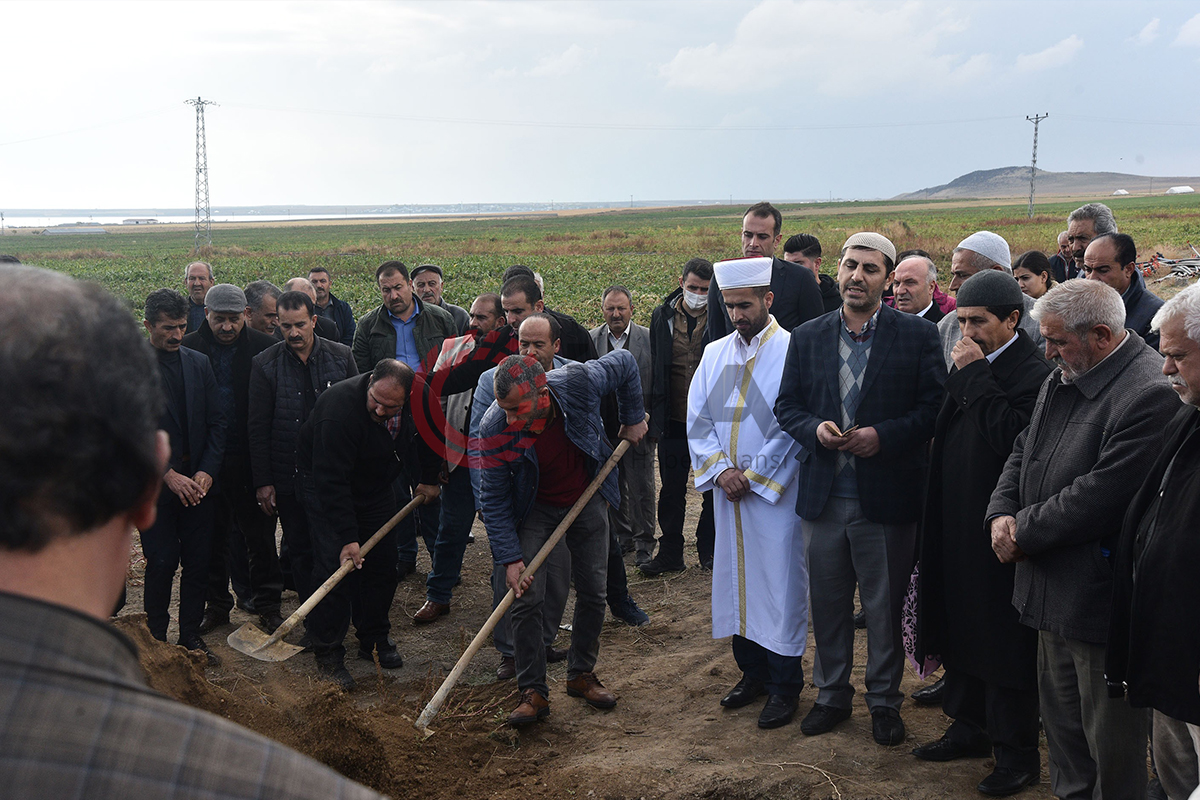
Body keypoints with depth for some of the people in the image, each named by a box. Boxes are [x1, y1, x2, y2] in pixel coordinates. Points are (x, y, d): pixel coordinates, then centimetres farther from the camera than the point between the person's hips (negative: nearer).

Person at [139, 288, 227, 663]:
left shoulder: (199, 363, 8)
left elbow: (217, 421, 7)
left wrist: (207, 470, -5)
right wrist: (168, 473, -13)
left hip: (198, 479, 4)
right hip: (155, 481, -4)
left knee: (198, 561, 6)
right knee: (163, 561, -2)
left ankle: (191, 634, 20)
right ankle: (156, 637, 15)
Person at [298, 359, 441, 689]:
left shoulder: (415, 401, -19)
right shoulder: (339, 408, -36)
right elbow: (332, 480, -35)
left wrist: (430, 479, 14)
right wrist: (347, 537, -35)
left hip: (374, 486, 6)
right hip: (325, 485, -6)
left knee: (383, 563, 5)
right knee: (337, 565, -12)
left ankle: (374, 640, 21)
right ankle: (328, 653, -2)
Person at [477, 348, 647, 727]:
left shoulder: (580, 382, -32)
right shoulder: (495, 429, -31)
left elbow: (626, 362, -9)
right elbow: (495, 501, -19)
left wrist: (633, 419, 0)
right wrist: (510, 558, -23)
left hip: (587, 499, 2)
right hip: (534, 509, -1)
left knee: (593, 592, 8)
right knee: (526, 599, -10)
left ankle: (582, 674, 28)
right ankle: (533, 692, 5)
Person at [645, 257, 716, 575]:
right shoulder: (662, 317, 4)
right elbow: (655, 370, 9)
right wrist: (654, 415, 6)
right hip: (673, 421, 2)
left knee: (713, 490, 9)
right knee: (671, 491, 9)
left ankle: (709, 550, 25)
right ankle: (670, 553, 21)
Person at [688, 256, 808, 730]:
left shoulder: (791, 352, -8)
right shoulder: (715, 354, 10)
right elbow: (698, 420, 8)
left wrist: (752, 476, -12)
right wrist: (721, 470, -7)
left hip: (776, 493, -6)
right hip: (728, 494, 6)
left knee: (779, 584, -1)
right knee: (737, 579, 12)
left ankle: (785, 686, 11)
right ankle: (753, 673, 27)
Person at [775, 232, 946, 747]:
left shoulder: (918, 336, -3)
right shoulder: (807, 337, 7)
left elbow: (935, 408, -6)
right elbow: (786, 406, 9)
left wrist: (883, 435, -18)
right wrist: (815, 429, -11)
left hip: (886, 497, -3)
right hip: (823, 496, 3)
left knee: (885, 607, 9)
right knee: (827, 603, 14)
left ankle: (884, 700, 27)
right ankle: (832, 695, 31)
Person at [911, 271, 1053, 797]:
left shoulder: (1033, 373, -16)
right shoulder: (970, 366, 11)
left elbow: (1012, 437, -29)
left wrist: (974, 376, -23)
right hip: (956, 526, 9)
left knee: (1004, 639, 2)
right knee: (962, 629, 18)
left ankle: (1017, 753, 16)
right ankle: (970, 728, 33)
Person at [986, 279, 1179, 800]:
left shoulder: (1151, 394, -23)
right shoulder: (1062, 379, 8)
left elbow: (1100, 497, -26)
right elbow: (1024, 451, 16)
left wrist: (1023, 531, -14)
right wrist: (1002, 513, -2)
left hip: (1100, 597, -9)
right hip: (1053, 591, 9)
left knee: (1111, 743, 6)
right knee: (1061, 718, 24)